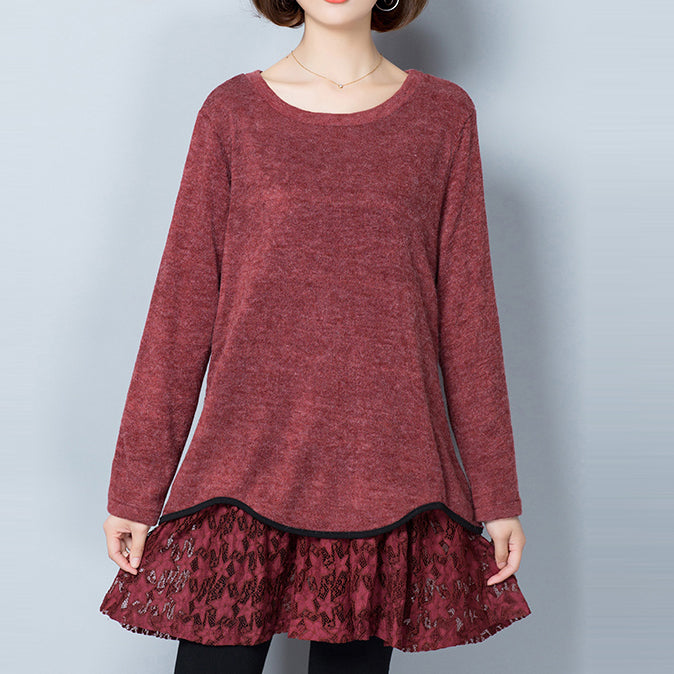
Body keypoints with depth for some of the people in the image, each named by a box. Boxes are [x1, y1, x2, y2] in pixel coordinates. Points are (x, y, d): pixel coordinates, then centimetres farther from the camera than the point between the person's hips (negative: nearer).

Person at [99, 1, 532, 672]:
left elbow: (466, 314, 6)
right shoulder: (233, 112, 4)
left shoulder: (443, 115, 6)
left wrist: (496, 493, 6)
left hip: (385, 475, 1)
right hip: (243, 471, 0)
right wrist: (135, 486, 3)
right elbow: (181, 306, 4)